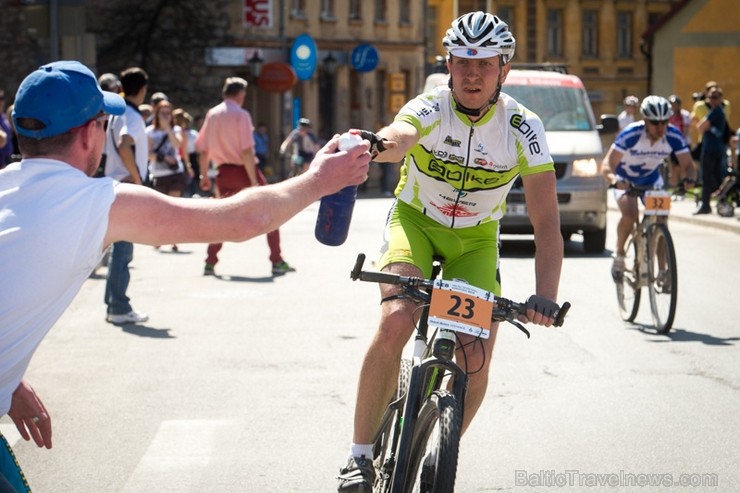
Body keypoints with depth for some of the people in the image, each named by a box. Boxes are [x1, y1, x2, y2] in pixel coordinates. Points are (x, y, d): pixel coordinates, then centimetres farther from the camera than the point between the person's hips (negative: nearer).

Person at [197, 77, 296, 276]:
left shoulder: (212, 114, 5)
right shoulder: (240, 115, -12)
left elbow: (203, 149, 6)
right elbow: (246, 151, -18)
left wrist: (204, 175, 15)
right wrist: (254, 181, -18)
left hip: (224, 172, 5)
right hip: (244, 170, -5)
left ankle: (210, 263, 7)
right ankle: (277, 262, 4)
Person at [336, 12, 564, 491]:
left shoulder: (523, 128, -19)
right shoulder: (429, 109, -22)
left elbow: (546, 221, -22)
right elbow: (400, 137, -48)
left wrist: (546, 293, -36)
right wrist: (378, 144, -74)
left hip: (475, 240, 2)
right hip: (415, 222, -2)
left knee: (475, 360, -12)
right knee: (395, 323, -27)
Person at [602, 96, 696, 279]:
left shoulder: (674, 136, -24)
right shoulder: (631, 135, -33)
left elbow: (687, 164, -21)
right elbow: (607, 164, -35)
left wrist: (689, 176, -45)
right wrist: (614, 179, -56)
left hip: (651, 179, 3)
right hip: (625, 180, -3)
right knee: (630, 215, -27)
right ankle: (619, 254, -2)